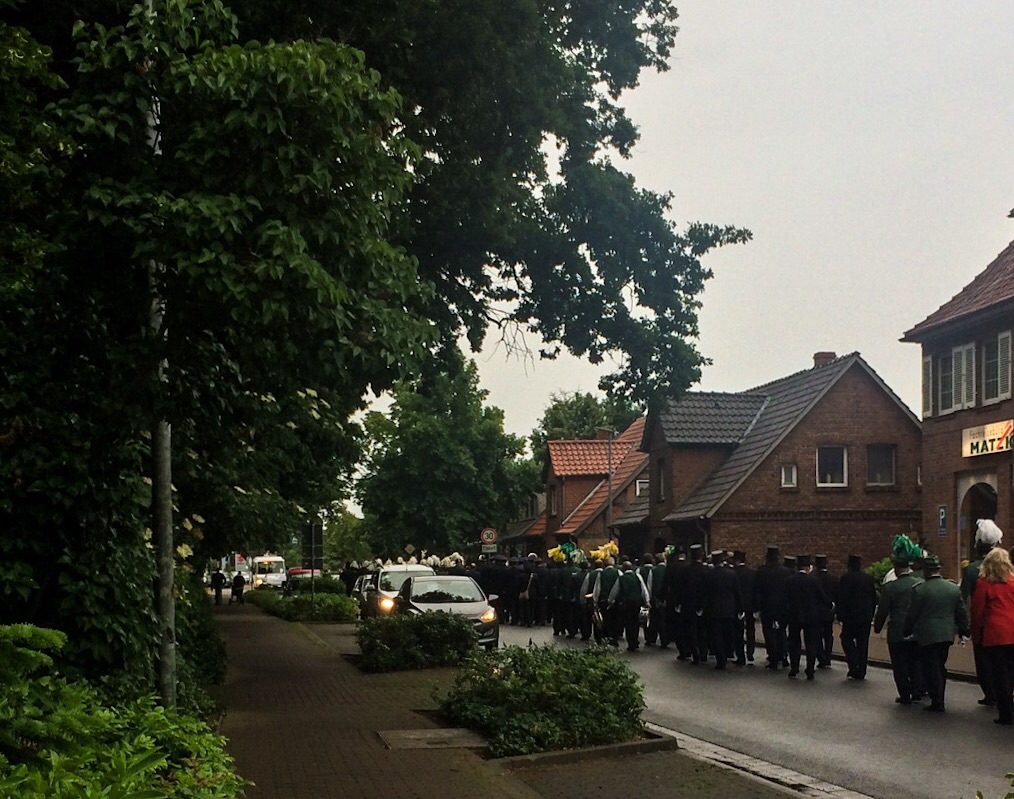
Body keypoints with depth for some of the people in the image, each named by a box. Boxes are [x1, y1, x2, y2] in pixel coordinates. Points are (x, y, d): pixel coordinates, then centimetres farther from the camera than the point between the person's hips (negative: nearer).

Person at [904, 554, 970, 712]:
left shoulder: (919, 590, -14)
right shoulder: (954, 588, 2)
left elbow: (912, 615, -8)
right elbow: (962, 613, 8)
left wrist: (908, 631, 6)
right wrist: (964, 632, 17)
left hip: (927, 636, -5)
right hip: (947, 634, 5)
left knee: (931, 669, 1)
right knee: (940, 667, 17)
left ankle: (937, 703, 0)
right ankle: (939, 700, 22)